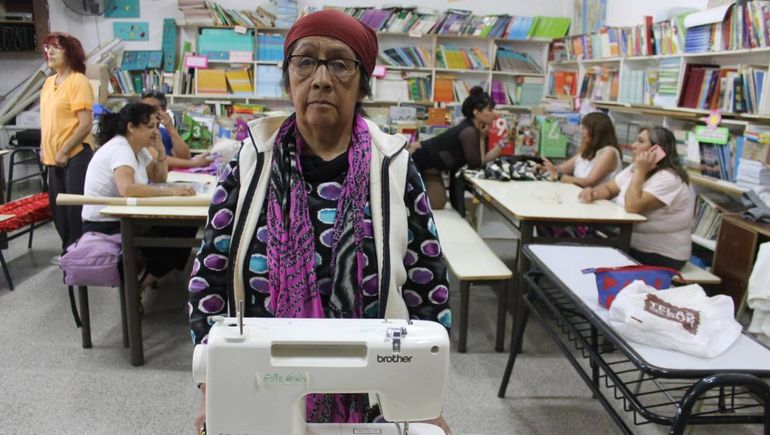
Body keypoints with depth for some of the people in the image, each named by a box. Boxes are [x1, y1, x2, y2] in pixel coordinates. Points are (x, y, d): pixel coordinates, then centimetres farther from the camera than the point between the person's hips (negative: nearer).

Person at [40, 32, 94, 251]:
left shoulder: (78, 81, -11)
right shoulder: (48, 82, 12)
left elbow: (85, 124, -16)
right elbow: (46, 120, 21)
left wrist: (64, 151, -15)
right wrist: (43, 148, 11)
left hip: (75, 155, -8)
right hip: (53, 157, 8)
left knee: (76, 207, -1)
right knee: (58, 207, 14)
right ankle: (68, 249, 28)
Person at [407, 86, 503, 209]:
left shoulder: (474, 128, -1)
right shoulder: (469, 132, -30)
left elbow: (482, 159, 0)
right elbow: (476, 165, -22)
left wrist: (503, 142, -6)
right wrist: (482, 138, -15)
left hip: (429, 169, 10)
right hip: (414, 160, -10)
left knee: (437, 203, 10)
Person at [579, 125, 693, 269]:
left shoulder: (669, 179, -21)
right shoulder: (634, 169, 7)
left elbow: (632, 207, -30)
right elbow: (609, 189, 10)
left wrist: (640, 171, -22)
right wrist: (592, 193, -13)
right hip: (630, 243, 8)